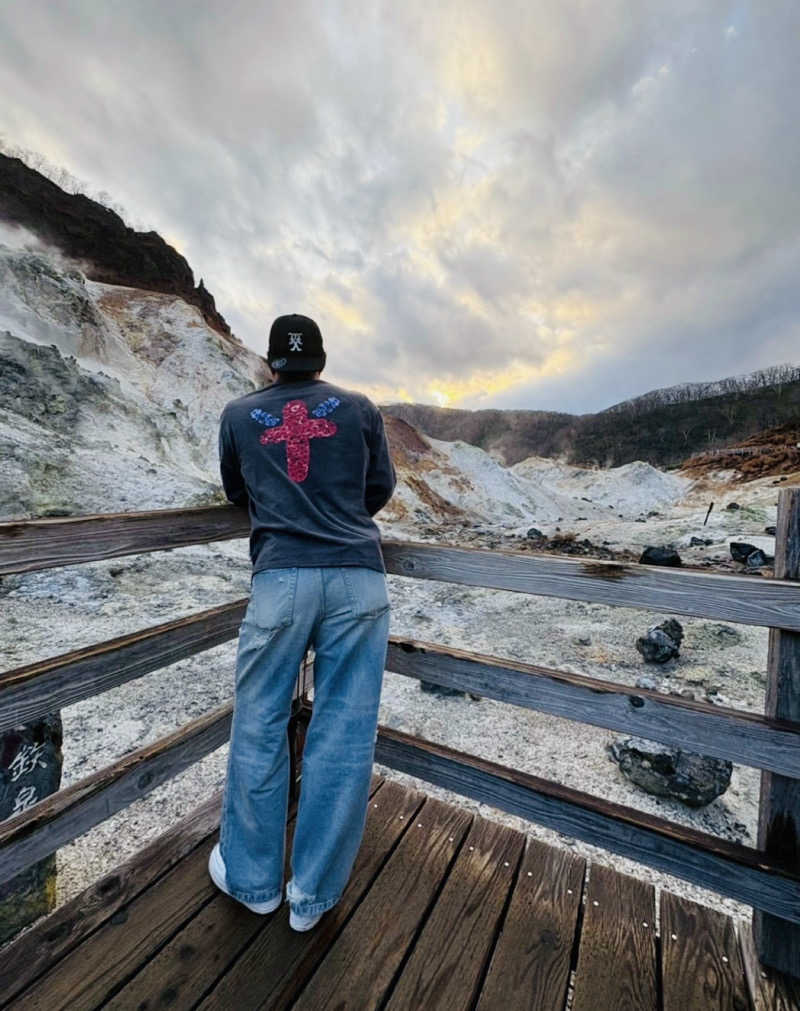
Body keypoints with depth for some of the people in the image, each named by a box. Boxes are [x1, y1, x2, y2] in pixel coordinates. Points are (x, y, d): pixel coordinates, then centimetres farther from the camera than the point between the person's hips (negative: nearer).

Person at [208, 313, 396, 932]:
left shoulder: (239, 415, 13)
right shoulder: (359, 408, 11)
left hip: (281, 578, 0)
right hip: (359, 579, 1)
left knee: (259, 728, 17)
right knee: (345, 734, 10)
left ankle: (252, 879, 36)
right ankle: (314, 894, 26)